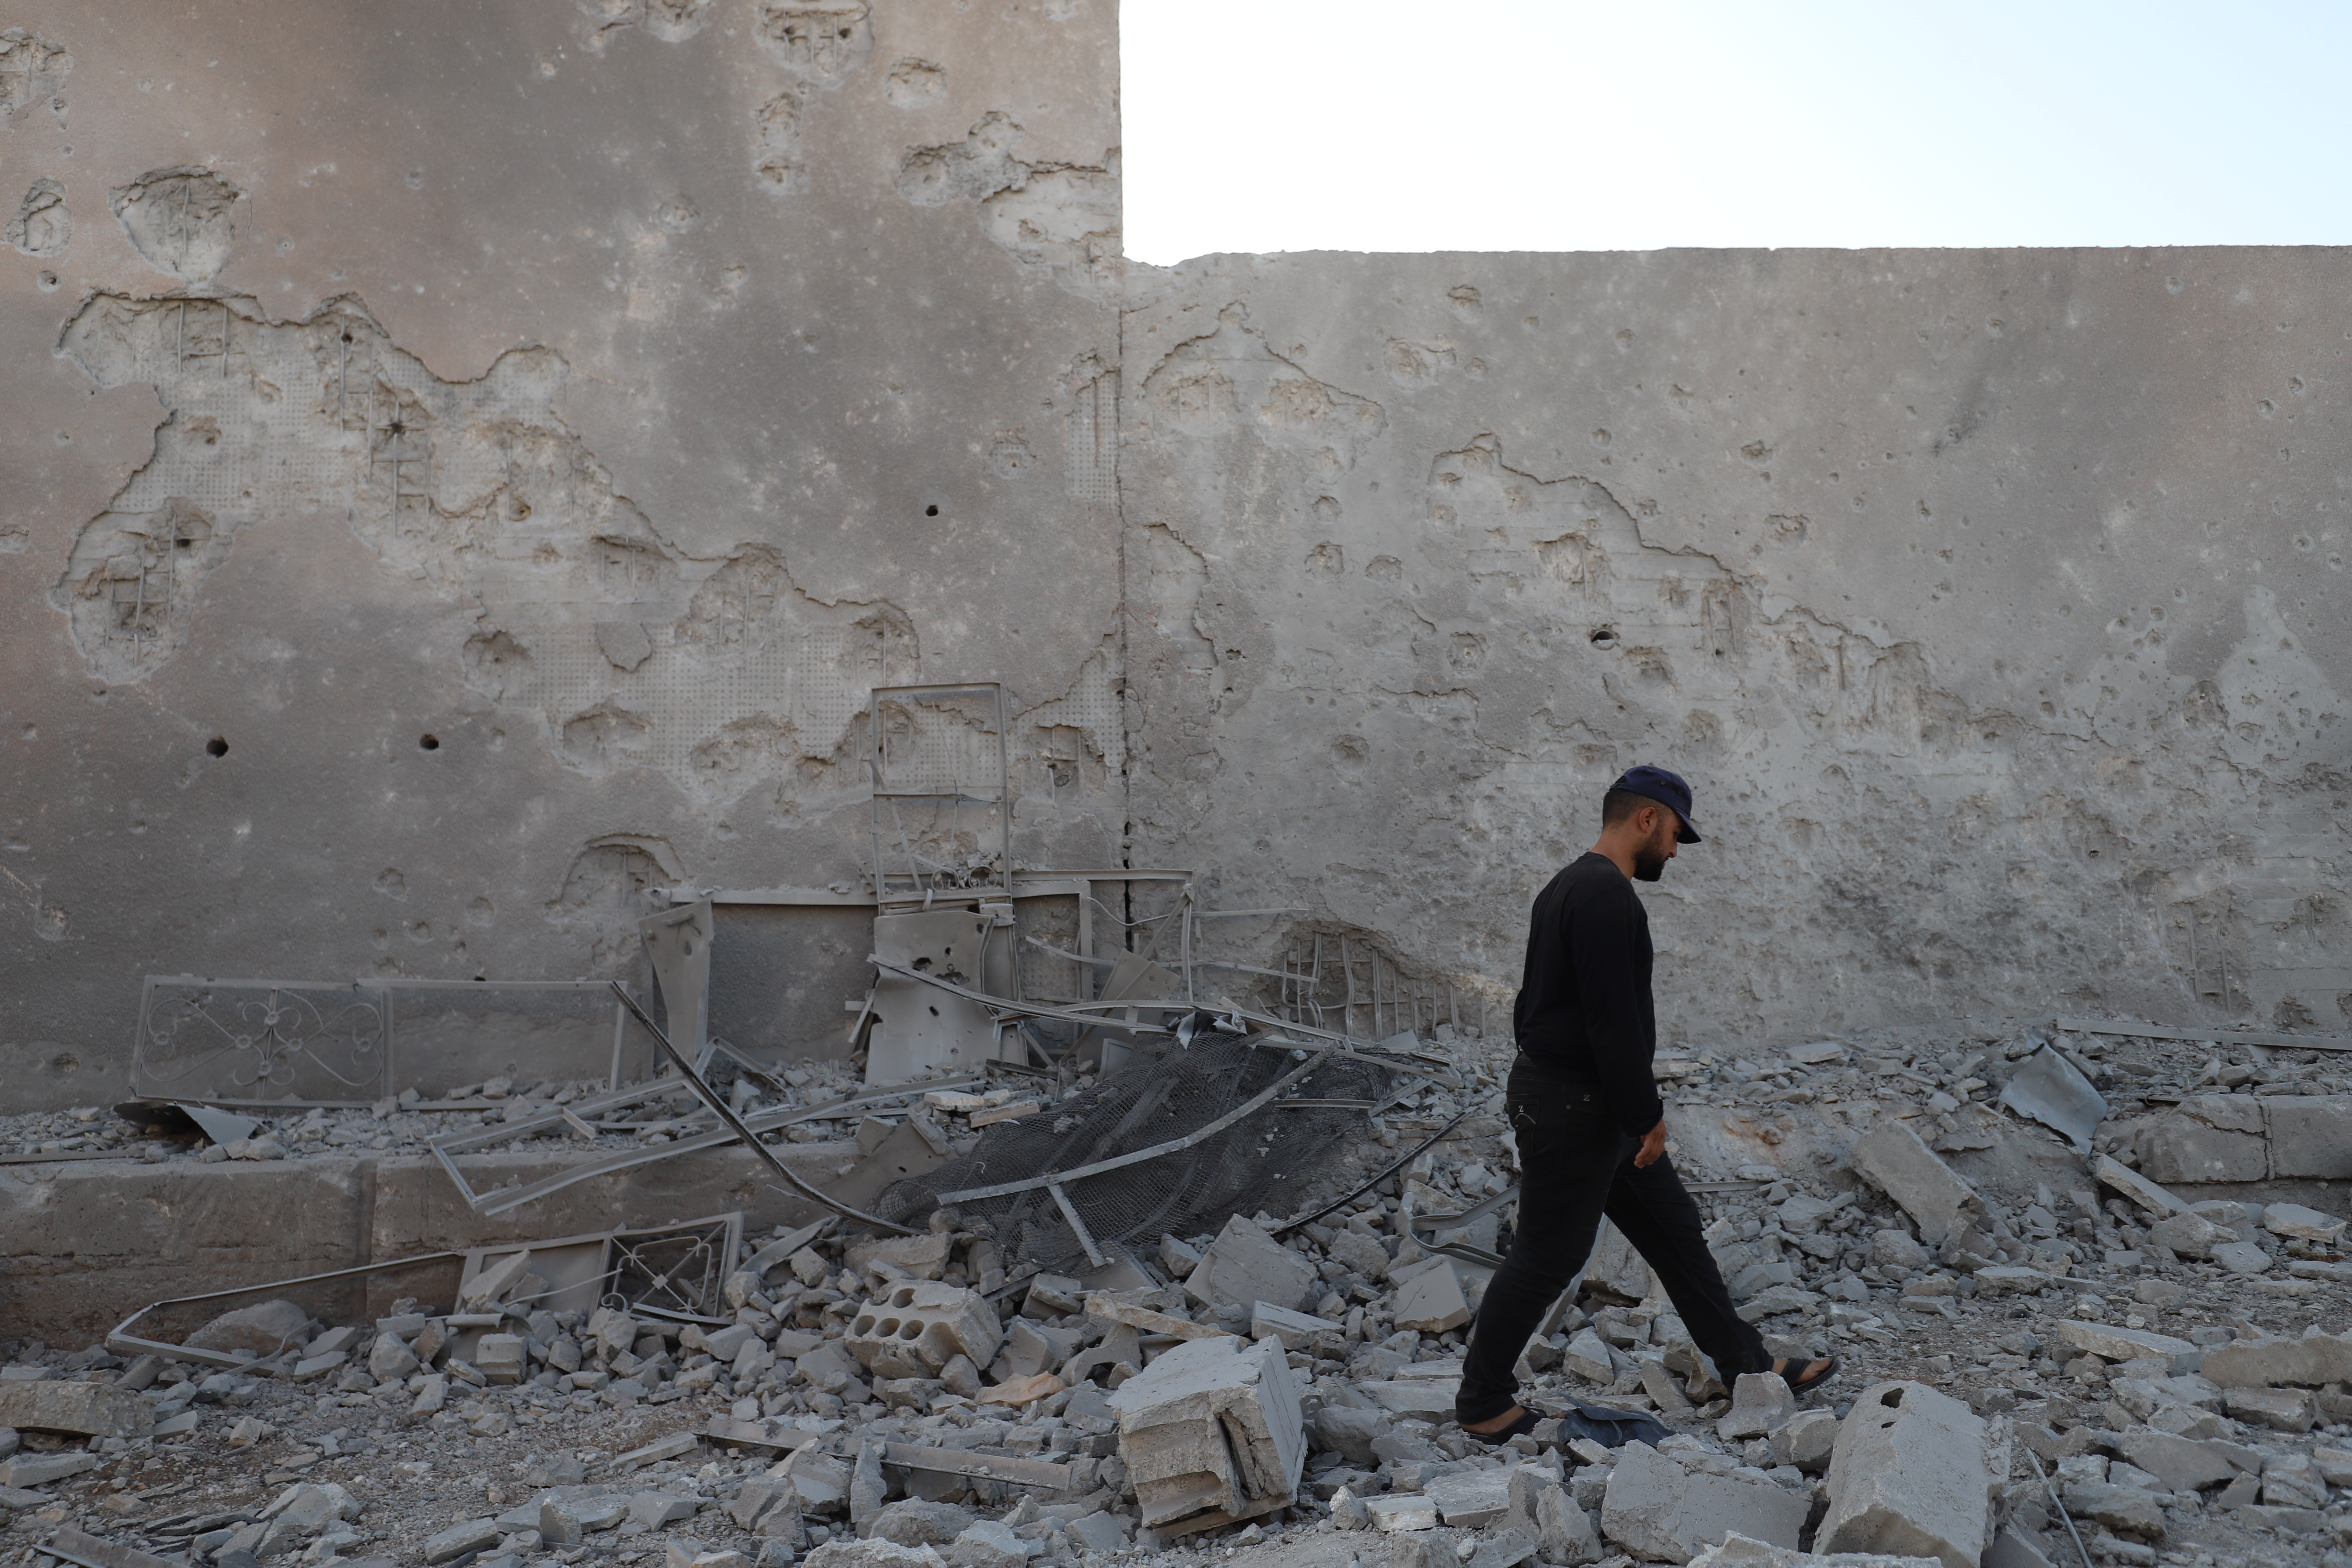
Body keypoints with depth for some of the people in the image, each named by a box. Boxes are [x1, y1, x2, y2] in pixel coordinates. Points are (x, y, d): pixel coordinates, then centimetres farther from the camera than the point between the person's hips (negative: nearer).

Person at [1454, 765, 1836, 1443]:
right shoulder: (1607, 896, -21)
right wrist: (1647, 1117, -17)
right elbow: (1612, 1020, -25)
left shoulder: (1572, 887, 13)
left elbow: (1535, 1002, 18)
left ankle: (1743, 1361, 30)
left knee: (1673, 1227, 18)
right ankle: (1483, 1405, 14)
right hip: (1572, 1107, -11)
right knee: (1547, 1260, 1)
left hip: (1595, 1105, 11)